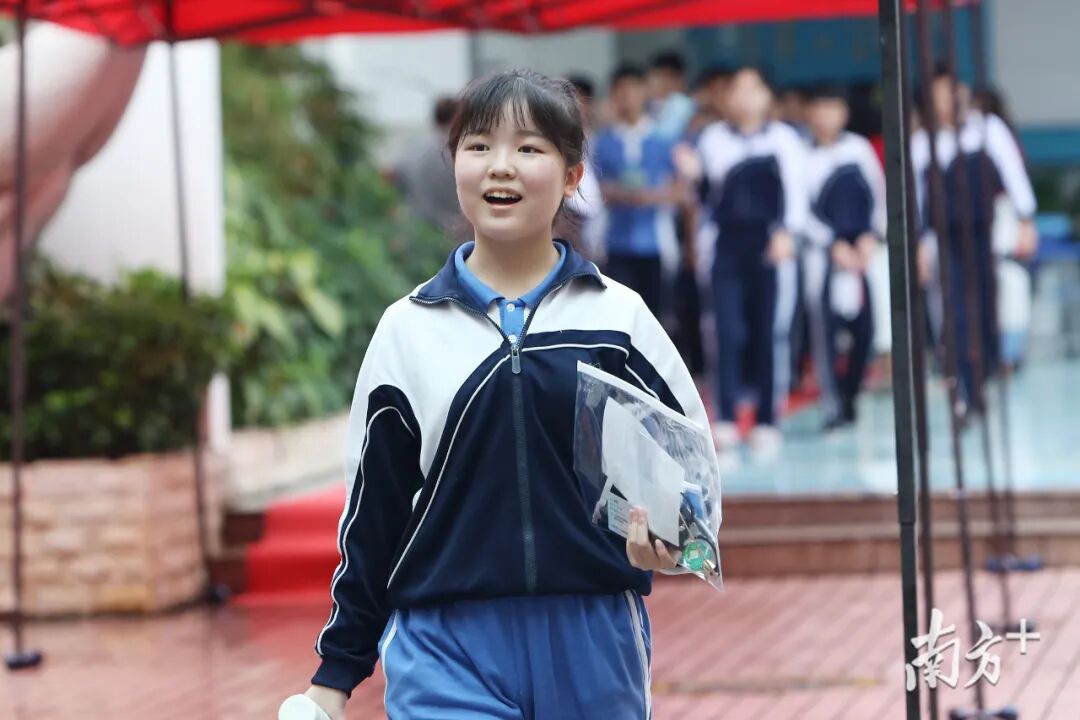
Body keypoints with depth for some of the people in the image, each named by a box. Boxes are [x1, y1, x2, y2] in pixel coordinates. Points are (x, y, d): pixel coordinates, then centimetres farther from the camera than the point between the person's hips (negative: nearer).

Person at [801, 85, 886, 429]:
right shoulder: (803, 156, -3)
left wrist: (871, 236, -2)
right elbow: (802, 210, -5)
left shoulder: (859, 147, 7)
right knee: (825, 327, -9)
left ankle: (849, 397, 19)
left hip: (862, 249, 4)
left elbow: (878, 194, 10)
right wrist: (834, 245, -9)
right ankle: (833, 406, -6)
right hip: (822, 252, -4)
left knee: (864, 329, 2)